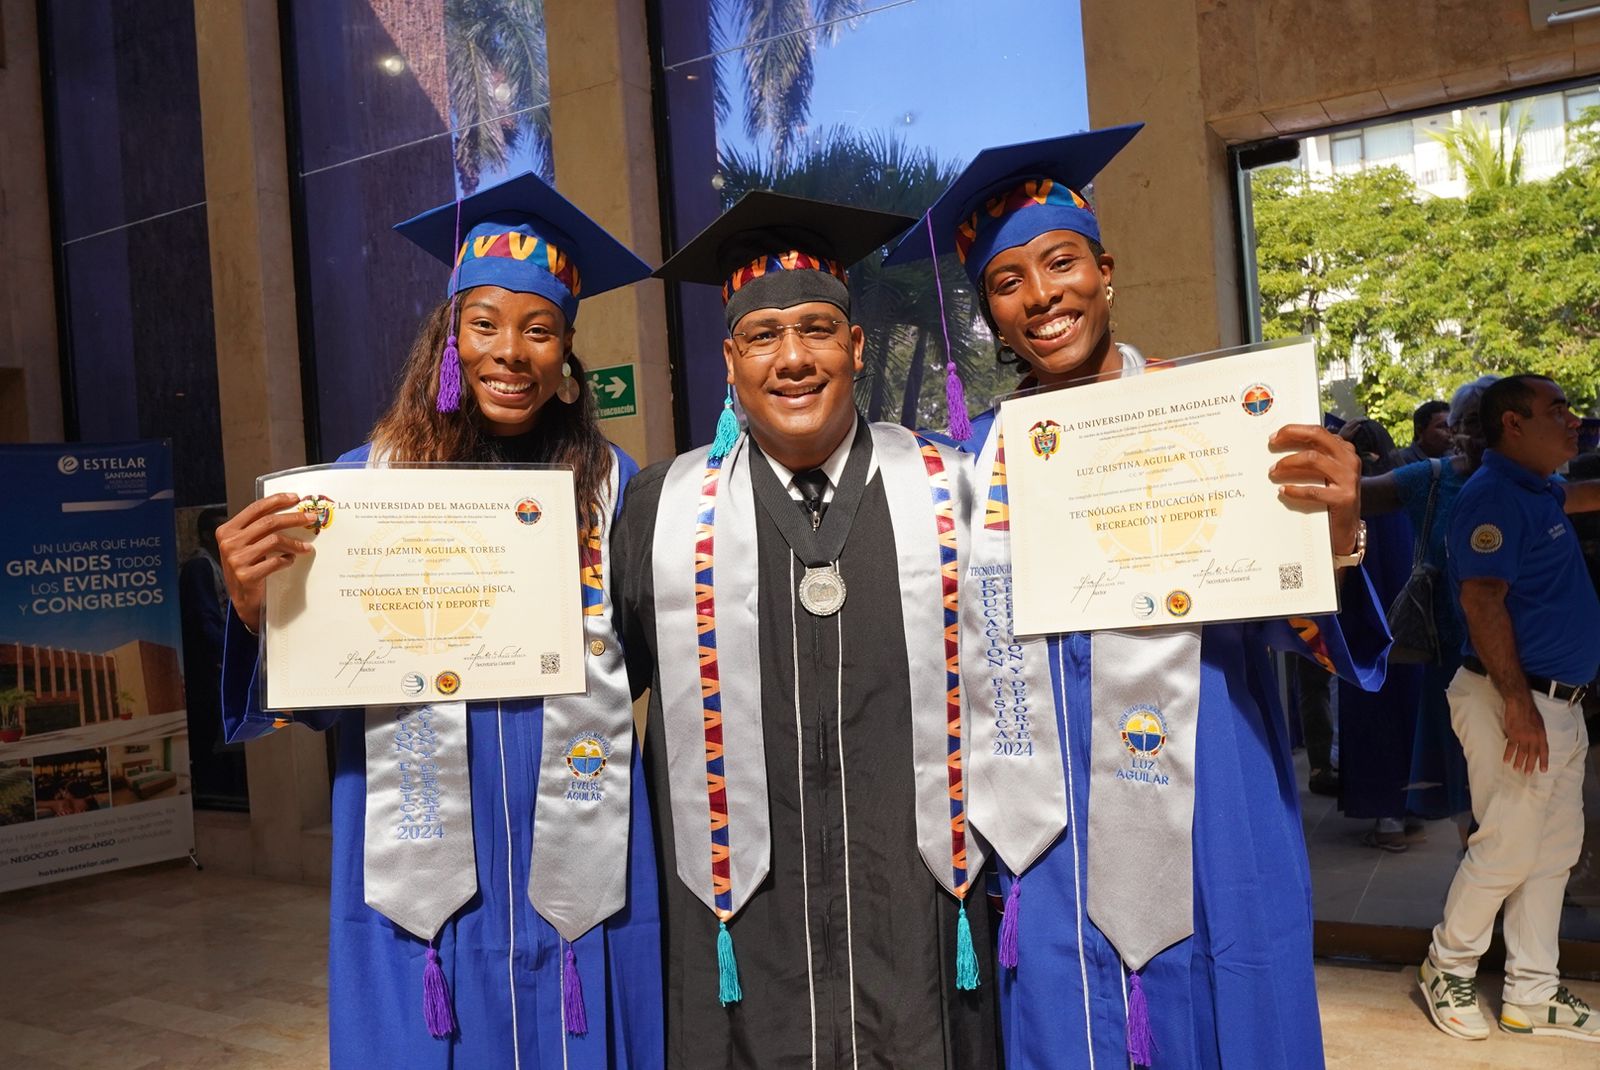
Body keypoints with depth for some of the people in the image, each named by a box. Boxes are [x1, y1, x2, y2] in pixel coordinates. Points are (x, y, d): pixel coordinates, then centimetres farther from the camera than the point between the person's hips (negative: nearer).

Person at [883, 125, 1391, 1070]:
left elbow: (1302, 630, -9)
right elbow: (948, 657, 8)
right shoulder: (971, 460, 3)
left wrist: (1337, 539, -28)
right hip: (1046, 872, 2)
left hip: (1208, 859, -2)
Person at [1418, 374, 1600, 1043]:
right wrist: (1517, 703, -25)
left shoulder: (1541, 492, 13)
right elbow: (1482, 600, -23)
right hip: (1517, 700, -10)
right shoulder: (1494, 494, -15)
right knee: (1508, 849, -1)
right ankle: (1448, 969, 19)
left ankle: (1531, 994, 23)